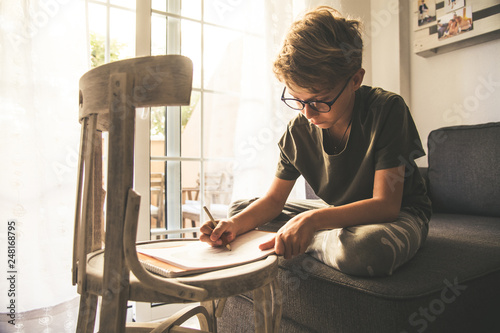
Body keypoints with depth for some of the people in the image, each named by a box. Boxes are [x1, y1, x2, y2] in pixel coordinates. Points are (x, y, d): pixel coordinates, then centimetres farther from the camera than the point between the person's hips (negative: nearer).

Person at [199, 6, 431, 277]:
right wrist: (235, 225, -24)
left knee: (363, 249, -44)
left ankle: (308, 242, -14)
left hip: (399, 214, -3)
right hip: (339, 213, 4)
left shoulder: (387, 110, -24)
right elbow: (274, 199, -3)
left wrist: (312, 220, -43)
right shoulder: (298, 130, -10)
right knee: (240, 210, 0)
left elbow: (386, 205, -28)